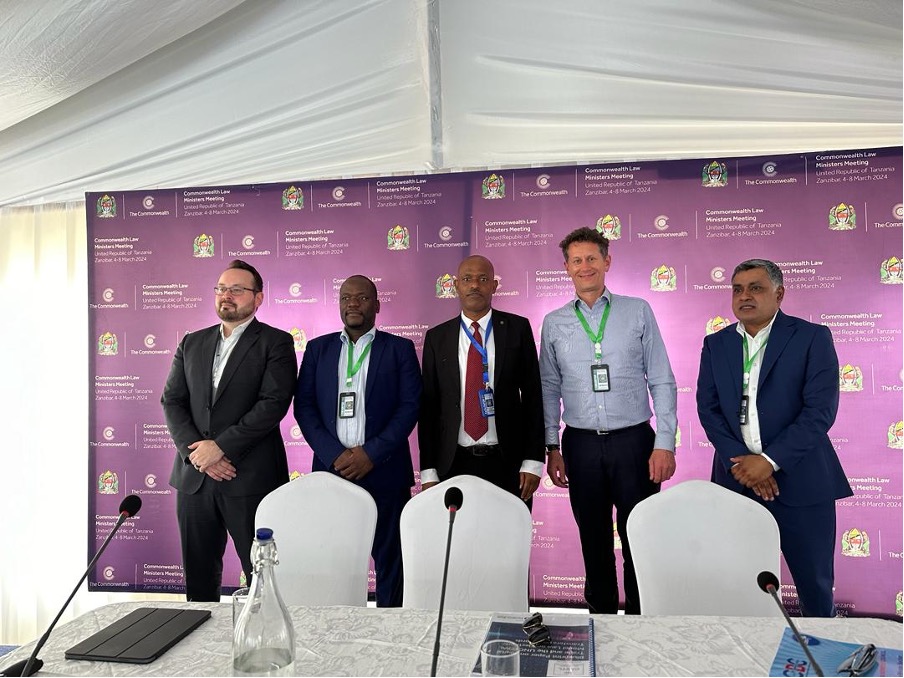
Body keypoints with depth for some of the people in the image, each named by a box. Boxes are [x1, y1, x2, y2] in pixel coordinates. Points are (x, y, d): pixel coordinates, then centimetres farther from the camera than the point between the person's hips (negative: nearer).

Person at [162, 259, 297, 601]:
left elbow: (274, 404, -12)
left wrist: (220, 446, -15)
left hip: (250, 478, -5)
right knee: (198, 574, 15)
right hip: (194, 477, 5)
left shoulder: (275, 342, -1)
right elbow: (172, 401, 8)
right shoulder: (192, 343, 14)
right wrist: (196, 451, -7)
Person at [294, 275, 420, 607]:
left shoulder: (399, 348, 6)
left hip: (383, 470, -1)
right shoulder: (318, 349, 12)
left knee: (388, 559, 4)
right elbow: (303, 406, 6)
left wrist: (371, 453, -12)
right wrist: (334, 454, -8)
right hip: (331, 468, 2)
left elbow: (410, 405, -2)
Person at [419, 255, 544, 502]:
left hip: (507, 463, -1)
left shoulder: (517, 328, 1)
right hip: (453, 463, 1)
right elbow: (428, 405, 4)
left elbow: (532, 394, 1)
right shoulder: (436, 337, 4)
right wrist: (428, 472, -1)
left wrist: (533, 461, -4)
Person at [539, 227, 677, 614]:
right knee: (594, 541, 12)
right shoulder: (554, 323, 6)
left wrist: (664, 443, -6)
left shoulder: (638, 312, 2)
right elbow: (549, 389, 9)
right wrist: (552, 447, 3)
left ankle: (641, 615, 21)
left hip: (634, 440, -1)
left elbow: (662, 382, 1)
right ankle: (601, 611, 28)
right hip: (581, 444, 2)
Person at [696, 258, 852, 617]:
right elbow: (707, 408, 3)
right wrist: (739, 461, -10)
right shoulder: (715, 343, 9)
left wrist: (770, 461, -16)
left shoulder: (812, 337, -1)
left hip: (800, 480, -2)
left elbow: (820, 410, -10)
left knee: (815, 583, 9)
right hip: (736, 476, 3)